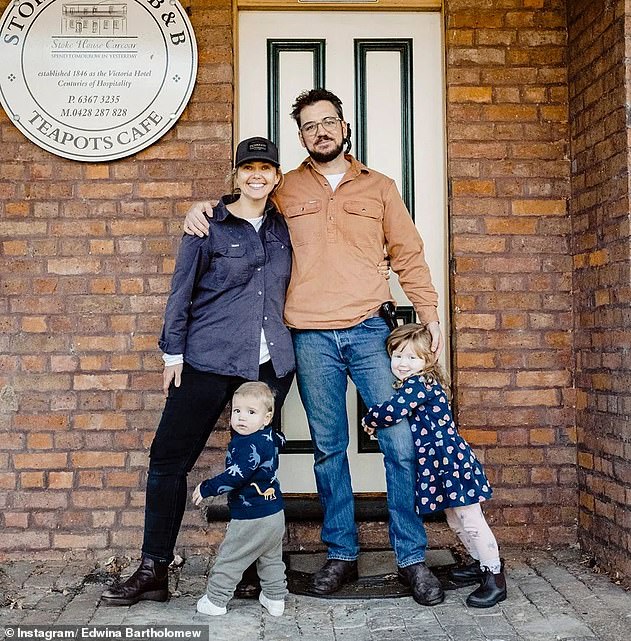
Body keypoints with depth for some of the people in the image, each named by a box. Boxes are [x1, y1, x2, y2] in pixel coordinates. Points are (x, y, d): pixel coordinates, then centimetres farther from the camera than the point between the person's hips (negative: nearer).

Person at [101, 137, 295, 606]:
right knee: (169, 457, -3)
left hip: (270, 364, 3)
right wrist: (174, 353, -1)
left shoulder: (283, 229, 11)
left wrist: (287, 345, 12)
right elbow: (182, 291, 2)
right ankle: (154, 571, 8)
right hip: (209, 361, -2)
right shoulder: (209, 226, 1)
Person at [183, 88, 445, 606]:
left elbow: (408, 256, 11)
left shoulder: (378, 187, 12)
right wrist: (203, 209, 5)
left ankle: (412, 558, 10)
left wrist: (430, 315, 4)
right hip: (312, 338, 1)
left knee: (400, 443, -4)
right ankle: (342, 555, 21)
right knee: (329, 449, 7)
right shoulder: (285, 189, 12)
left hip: (370, 330, 0)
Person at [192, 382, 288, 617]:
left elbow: (234, 477, -30)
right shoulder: (270, 436, 4)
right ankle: (275, 599, 29)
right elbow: (280, 440, 28)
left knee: (229, 558, 7)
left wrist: (206, 488, -19)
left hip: (251, 518, -9)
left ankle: (215, 601, 18)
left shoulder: (249, 445, -25)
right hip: (275, 514, 9)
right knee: (271, 559, 21)